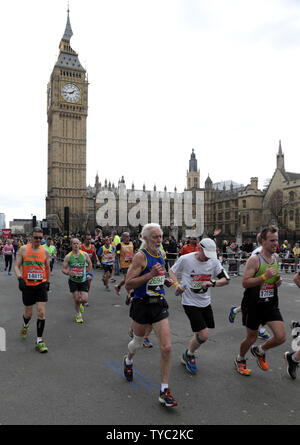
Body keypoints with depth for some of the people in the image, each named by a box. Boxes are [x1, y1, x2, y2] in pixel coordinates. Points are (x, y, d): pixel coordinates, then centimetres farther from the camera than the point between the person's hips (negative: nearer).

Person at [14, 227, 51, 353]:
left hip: (41, 286, 1)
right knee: (28, 313, 12)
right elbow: (17, 266, -4)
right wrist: (20, 278, -20)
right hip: (27, 286, -1)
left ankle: (39, 341, 6)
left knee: (41, 313, -6)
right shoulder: (23, 249, -4)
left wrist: (48, 282, 19)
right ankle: (25, 326, 49)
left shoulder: (45, 251, 1)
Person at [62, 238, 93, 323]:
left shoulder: (85, 254, -4)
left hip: (83, 280, 1)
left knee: (84, 299, -7)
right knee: (76, 299, 1)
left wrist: (89, 274, 4)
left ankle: (81, 304, 31)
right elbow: (63, 269, -4)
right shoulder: (68, 256, -6)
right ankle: (78, 315, 26)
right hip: (73, 280, 0)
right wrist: (69, 273, -24)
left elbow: (90, 263, 13)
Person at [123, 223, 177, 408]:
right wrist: (150, 275, -27)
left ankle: (165, 391, 12)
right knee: (138, 342, 19)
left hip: (159, 304, 5)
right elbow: (128, 283, -19)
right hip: (142, 304, -4)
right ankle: (128, 361, 54)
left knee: (166, 348, -3)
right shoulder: (140, 256, -15)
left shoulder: (160, 253, 6)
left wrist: (163, 278, 10)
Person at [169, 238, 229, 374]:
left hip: (205, 303, 5)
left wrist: (212, 283, -20)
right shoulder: (185, 259, -15)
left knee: (201, 334, 13)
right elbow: (172, 271, 2)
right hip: (190, 303, -5)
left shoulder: (214, 261, -5)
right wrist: (176, 284, -15)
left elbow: (226, 280, -2)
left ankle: (187, 356, 40)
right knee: (203, 335, -10)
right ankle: (189, 354, 20)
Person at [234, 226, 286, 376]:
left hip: (271, 304, 6)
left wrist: (278, 280, 2)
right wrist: (265, 276, -29)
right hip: (254, 305, -6)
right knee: (252, 337, 9)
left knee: (281, 337, -3)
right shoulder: (254, 259, -17)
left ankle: (259, 351, 28)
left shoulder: (276, 257, 5)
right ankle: (240, 360, 39)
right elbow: (245, 283, -21)